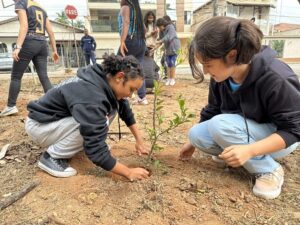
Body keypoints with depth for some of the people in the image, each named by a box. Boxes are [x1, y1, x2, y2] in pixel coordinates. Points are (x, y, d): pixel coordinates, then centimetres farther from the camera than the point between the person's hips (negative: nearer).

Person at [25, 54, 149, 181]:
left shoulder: (106, 79, -10)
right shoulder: (91, 96, -36)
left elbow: (124, 108, 6)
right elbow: (96, 150, -35)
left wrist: (139, 140, 5)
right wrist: (129, 172, -26)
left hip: (62, 118, 8)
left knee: (113, 106, -7)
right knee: (98, 123, -32)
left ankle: (78, 144, 7)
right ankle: (52, 157, -12)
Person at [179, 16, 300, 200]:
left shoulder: (275, 78, -31)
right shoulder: (220, 77, -12)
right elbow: (212, 111, 3)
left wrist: (249, 150, -38)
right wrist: (193, 142, 8)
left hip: (279, 139, -5)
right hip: (244, 132, 5)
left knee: (221, 124, -31)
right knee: (196, 133, -18)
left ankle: (270, 170, -11)